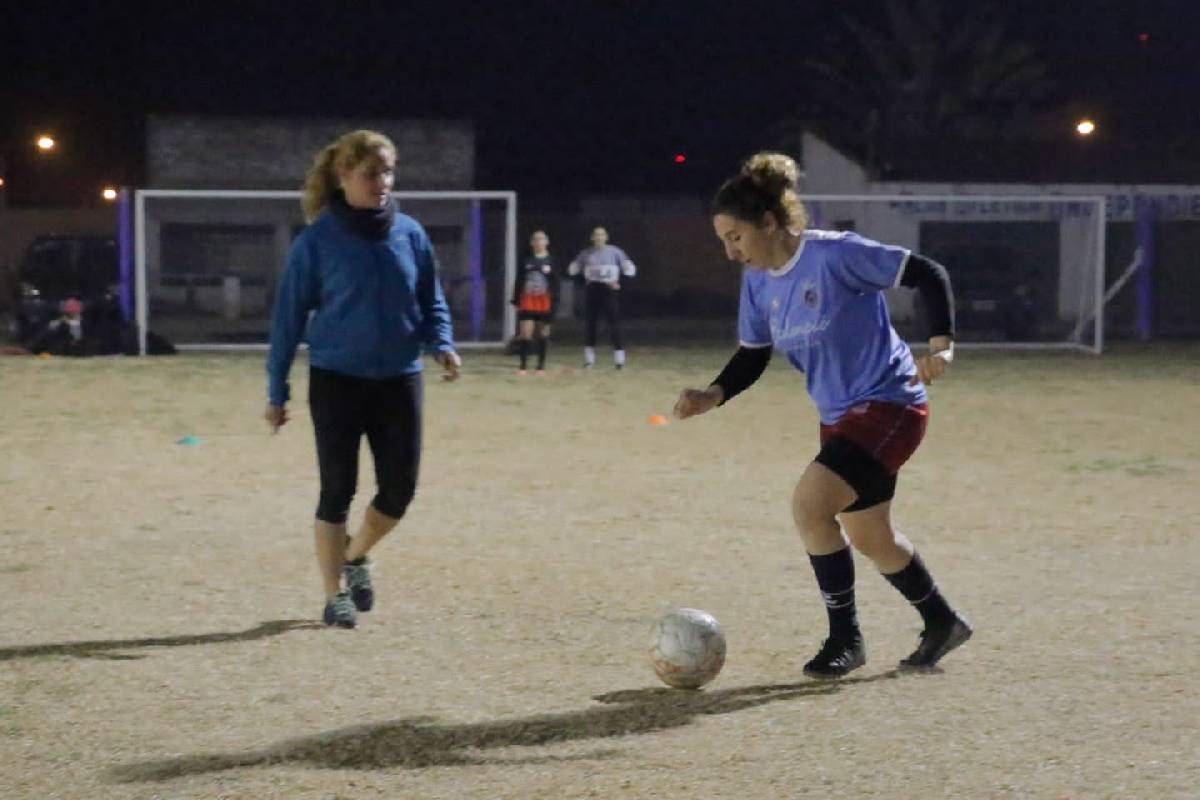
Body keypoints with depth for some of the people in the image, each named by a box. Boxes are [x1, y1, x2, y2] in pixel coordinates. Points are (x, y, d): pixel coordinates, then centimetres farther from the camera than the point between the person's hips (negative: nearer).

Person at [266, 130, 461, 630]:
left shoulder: (410, 234, 3)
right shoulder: (318, 240, -7)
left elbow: (431, 302, 12)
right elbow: (289, 315, -2)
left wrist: (441, 344, -9)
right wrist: (276, 391, -3)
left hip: (399, 380, 3)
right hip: (337, 379, -3)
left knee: (399, 488, 1)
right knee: (338, 490, 1)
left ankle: (356, 555, 30)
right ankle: (335, 594, 14)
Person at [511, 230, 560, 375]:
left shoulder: (551, 262, 1)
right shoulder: (526, 261, 6)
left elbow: (555, 284, 0)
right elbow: (518, 282, 9)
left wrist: (554, 303, -7)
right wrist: (516, 301, 4)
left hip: (544, 303, -1)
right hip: (527, 302, 1)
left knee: (543, 334, 7)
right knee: (525, 334, -6)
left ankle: (541, 366, 15)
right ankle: (523, 366, -1)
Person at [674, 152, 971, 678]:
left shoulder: (836, 255, -21)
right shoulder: (758, 282, 1)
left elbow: (929, 275, -16)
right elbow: (752, 356, 10)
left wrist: (941, 343, -27)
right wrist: (714, 395, -8)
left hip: (889, 405, -9)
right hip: (840, 416, 9)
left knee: (809, 502, -21)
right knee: (870, 538, 17)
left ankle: (845, 639, -6)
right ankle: (942, 624, 40)